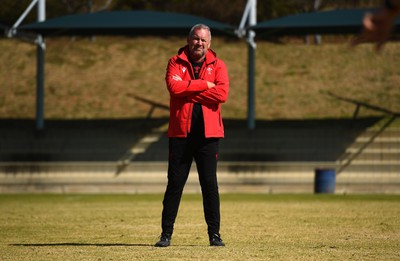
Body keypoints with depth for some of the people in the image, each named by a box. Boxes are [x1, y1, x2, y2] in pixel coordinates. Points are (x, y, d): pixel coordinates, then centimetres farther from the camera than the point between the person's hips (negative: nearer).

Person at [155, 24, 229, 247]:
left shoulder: (218, 65, 6)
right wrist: (204, 84, -13)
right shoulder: (176, 62, 6)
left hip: (208, 133, 0)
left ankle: (214, 234, 8)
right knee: (175, 183, 2)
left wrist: (188, 91, -11)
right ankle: (166, 233, 7)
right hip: (180, 132, 0)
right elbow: (174, 86, -14)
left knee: (210, 183, 2)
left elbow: (222, 93, -11)